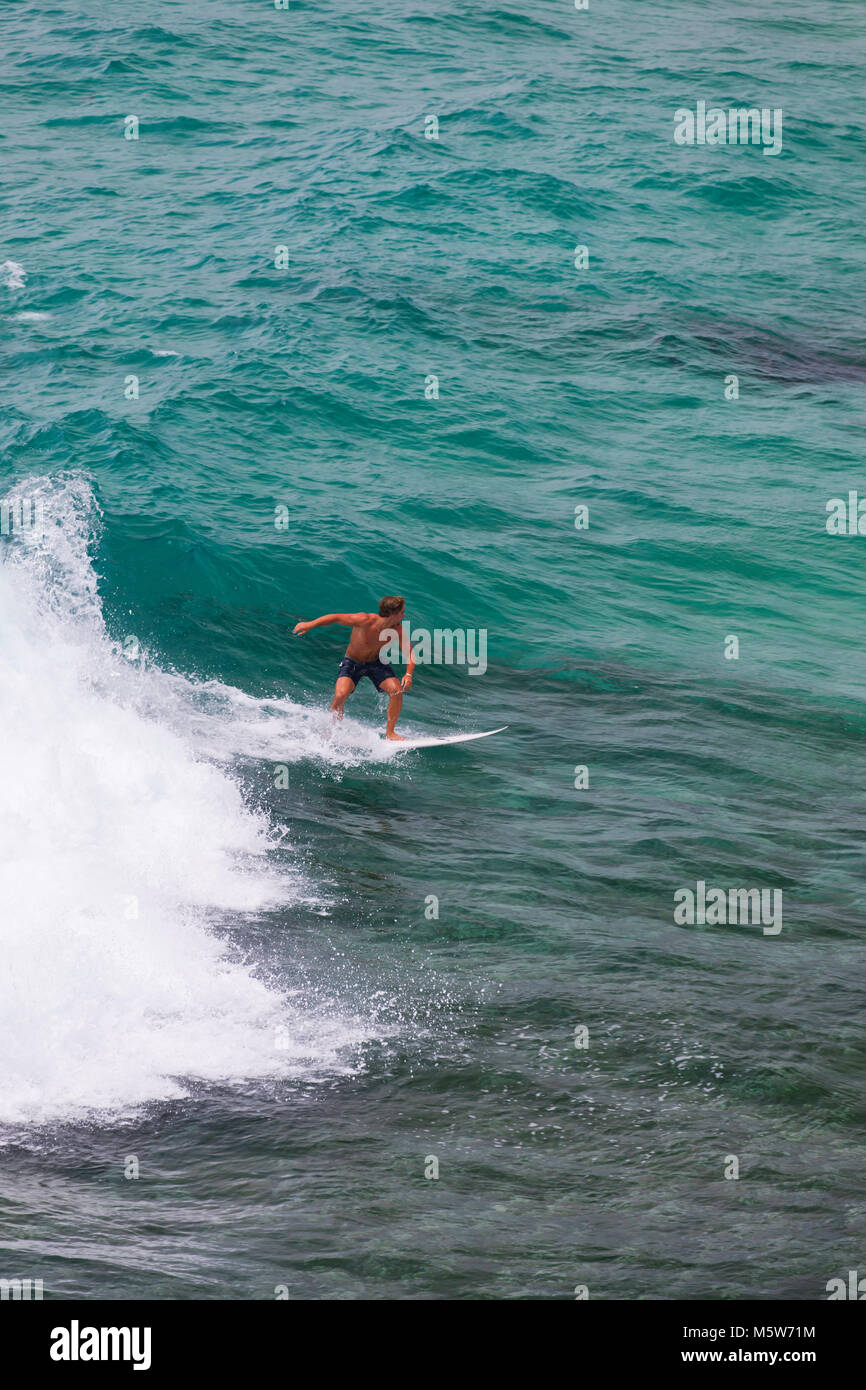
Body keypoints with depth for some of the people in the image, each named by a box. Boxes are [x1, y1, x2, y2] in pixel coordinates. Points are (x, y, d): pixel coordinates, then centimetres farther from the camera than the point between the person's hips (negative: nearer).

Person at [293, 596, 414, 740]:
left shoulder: (397, 630, -20)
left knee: (396, 690, -19)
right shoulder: (365, 621, -31)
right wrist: (310, 625, -22)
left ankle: (389, 733, -3)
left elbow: (409, 652, -10)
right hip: (352, 663, -3)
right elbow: (335, 617, -21)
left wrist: (408, 675, -27)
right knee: (340, 695, -24)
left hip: (376, 662, 3)